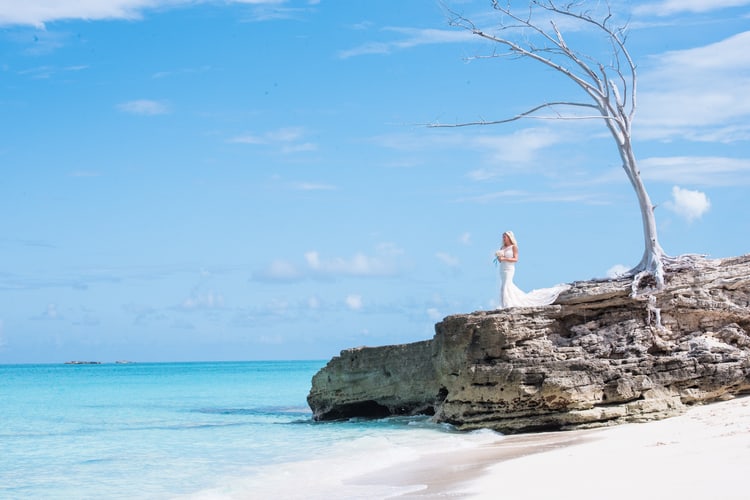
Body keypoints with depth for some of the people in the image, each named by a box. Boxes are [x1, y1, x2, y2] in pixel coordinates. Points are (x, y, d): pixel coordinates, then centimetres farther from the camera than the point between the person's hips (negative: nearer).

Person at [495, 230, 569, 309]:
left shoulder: (514, 247, -7)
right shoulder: (502, 248, 13)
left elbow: (515, 259, -15)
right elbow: (500, 261, 14)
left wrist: (504, 258, -23)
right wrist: (498, 257, -9)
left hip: (509, 270, -8)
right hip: (502, 270, 8)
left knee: (506, 287, -14)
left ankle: (508, 307, -13)